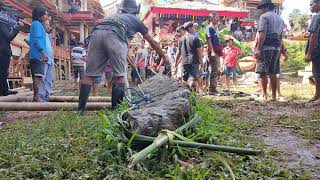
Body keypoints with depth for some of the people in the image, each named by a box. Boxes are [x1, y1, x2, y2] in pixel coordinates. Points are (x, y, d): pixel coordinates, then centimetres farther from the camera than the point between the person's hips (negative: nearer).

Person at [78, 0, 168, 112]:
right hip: (114, 36, -4)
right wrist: (164, 57, 49)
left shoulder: (115, 16, 43)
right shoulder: (135, 19, 32)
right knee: (120, 75, 2)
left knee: (89, 75, 5)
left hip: (96, 32, 5)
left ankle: (80, 110, 3)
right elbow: (152, 42, 38)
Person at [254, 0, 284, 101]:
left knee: (262, 72, -5)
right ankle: (274, 96, 11)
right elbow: (281, 37, 20)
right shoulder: (280, 19, 22)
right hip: (277, 47, 7)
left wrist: (258, 49, -16)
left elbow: (262, 34, -13)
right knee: (273, 72, 9)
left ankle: (263, 95, -7)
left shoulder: (264, 16, -2)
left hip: (266, 47, -7)